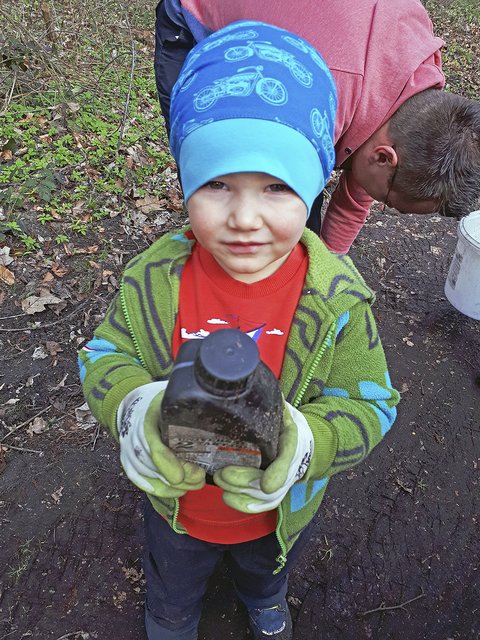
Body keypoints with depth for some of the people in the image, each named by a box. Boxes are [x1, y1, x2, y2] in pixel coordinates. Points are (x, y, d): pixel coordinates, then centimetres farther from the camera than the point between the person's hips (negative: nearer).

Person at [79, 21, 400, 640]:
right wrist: (129, 406, -38)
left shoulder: (338, 297, -29)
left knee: (268, 570, 39)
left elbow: (370, 402, -22)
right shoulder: (155, 278, -27)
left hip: (280, 512, 1)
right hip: (176, 505, 1)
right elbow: (104, 355, -16)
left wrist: (307, 442, -42)